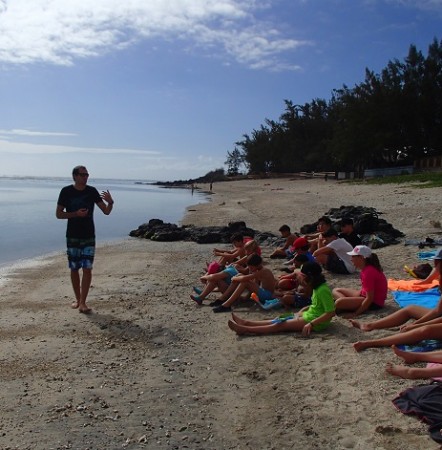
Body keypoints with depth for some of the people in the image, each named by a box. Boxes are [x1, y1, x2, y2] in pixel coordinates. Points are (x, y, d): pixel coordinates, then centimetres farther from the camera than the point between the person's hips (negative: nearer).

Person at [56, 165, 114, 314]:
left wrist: (110, 202, -23)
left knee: (87, 269, -6)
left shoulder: (92, 191, 0)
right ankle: (77, 299, 24)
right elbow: (58, 214, -2)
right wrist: (76, 214, -17)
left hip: (89, 237, 1)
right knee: (74, 269, 8)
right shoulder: (66, 191, -4)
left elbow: (106, 211, -1)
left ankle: (83, 303, -2)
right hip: (73, 237, 0)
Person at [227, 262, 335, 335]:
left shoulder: (323, 290, -22)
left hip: (316, 321, -9)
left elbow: (330, 313, -26)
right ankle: (246, 323, -2)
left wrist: (311, 324, -28)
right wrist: (301, 311, 5)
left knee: (280, 325, -14)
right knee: (279, 320, 1)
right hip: (309, 315, 9)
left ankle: (245, 330, -18)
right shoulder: (318, 287, 8)